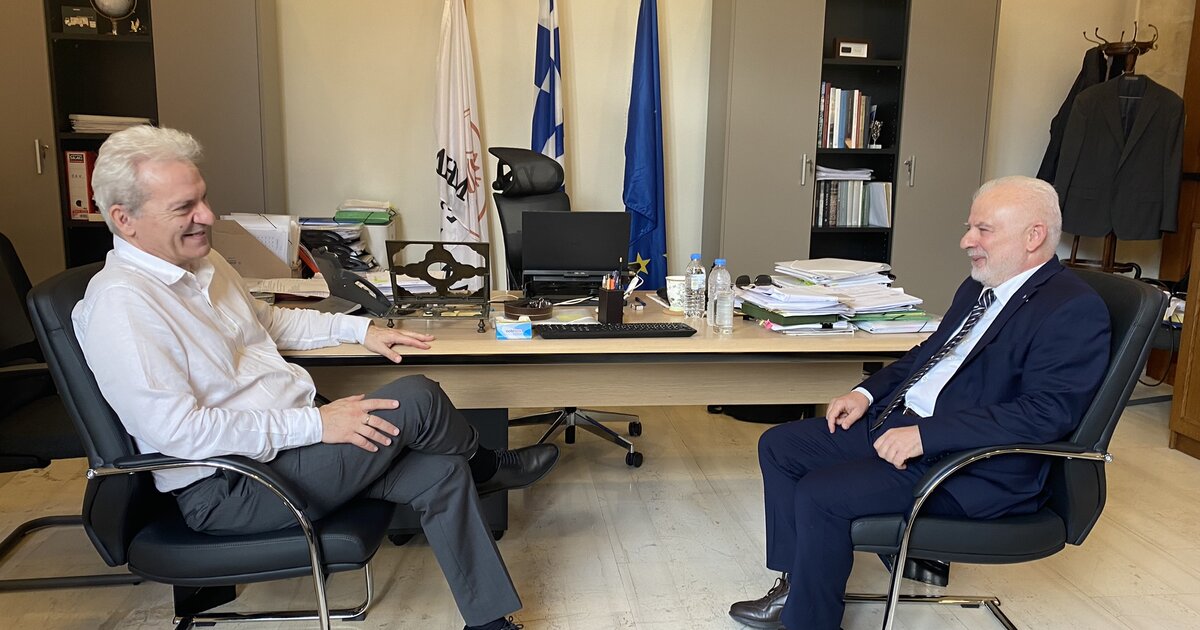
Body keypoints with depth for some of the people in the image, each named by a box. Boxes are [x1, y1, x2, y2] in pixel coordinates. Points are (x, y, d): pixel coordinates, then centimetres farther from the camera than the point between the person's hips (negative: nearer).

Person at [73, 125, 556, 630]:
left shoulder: (201, 262, 9)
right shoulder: (122, 303, -20)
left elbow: (265, 320, 26)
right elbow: (178, 431, -25)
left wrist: (360, 328, 16)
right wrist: (315, 424, -25)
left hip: (290, 433, 9)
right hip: (230, 488, -9)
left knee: (440, 473, -7)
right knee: (414, 399, -19)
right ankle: (485, 467, 14)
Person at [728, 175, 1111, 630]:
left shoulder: (1074, 310, -14)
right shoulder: (979, 287, 14)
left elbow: (1045, 414, -23)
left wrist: (926, 434, -27)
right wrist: (868, 393, 8)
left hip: (975, 466, -9)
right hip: (896, 421, 10)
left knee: (819, 494, -24)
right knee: (778, 446, 4)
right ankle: (799, 584, 14)